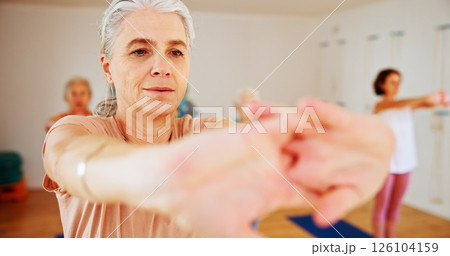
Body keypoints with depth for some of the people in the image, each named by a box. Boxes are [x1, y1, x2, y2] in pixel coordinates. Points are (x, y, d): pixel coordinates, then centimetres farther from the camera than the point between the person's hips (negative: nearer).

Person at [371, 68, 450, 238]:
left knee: (395, 206, 12)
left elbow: (427, 105, -11)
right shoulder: (379, 106, -9)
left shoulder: (407, 106, 6)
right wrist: (426, 98, -43)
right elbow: (397, 104, -29)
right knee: (382, 206, 5)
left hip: (405, 161, 5)